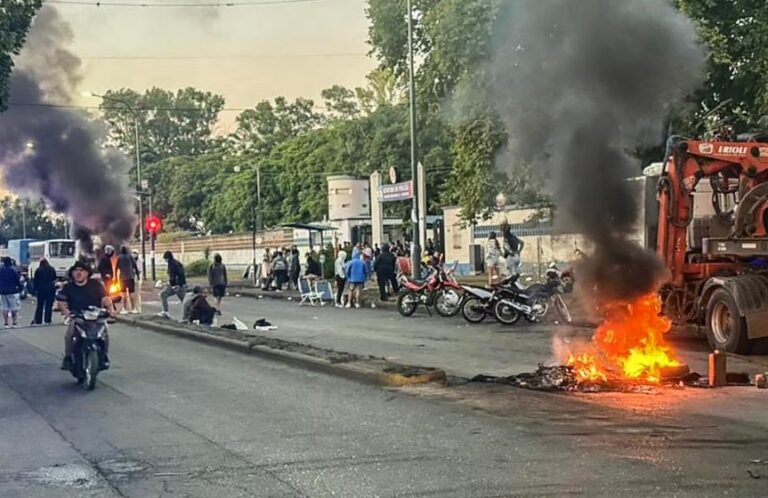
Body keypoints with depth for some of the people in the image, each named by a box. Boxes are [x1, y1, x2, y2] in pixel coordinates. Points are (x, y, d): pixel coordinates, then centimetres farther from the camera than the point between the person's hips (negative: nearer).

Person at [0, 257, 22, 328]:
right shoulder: (13, 269, -12)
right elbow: (17, 280, -8)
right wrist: (20, 288, 4)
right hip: (13, 291, -4)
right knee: (14, 308, 2)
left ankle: (6, 323, 6)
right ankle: (14, 322, 0)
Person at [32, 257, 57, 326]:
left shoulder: (38, 270, -3)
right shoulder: (52, 269, 3)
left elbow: (35, 281, 0)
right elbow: (55, 279, 11)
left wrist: (35, 289, 8)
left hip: (41, 289, -1)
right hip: (51, 289, 1)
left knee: (40, 305, 7)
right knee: (49, 305, 2)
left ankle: (37, 321, 6)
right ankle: (47, 321, -1)